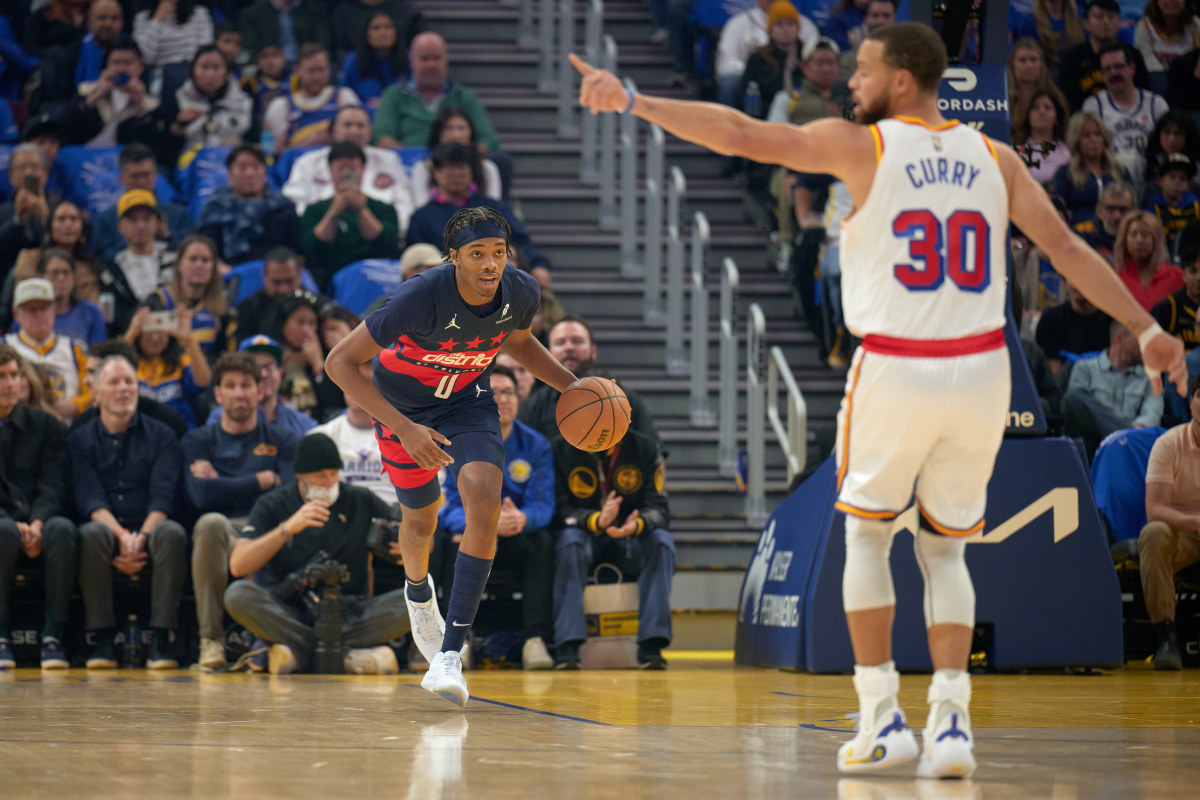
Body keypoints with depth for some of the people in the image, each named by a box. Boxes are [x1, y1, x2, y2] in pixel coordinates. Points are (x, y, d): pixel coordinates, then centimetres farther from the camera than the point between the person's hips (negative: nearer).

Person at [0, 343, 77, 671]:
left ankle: (53, 635, -28)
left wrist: (37, 524, -18)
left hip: (39, 525, 1)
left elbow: (52, 487, 3)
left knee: (62, 529, -35)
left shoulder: (46, 426, 12)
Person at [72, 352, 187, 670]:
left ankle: (161, 638, -33)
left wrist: (141, 537, -20)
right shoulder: (80, 440, 12)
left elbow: (163, 496, -2)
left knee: (172, 533, -34)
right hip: (108, 528, 0)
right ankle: (102, 639, -30)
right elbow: (89, 500, -2)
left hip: (151, 527, 0)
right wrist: (122, 536, -20)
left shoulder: (160, 436, 12)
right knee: (92, 534, -35)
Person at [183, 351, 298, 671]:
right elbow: (202, 495, -1)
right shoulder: (198, 440, 19)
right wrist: (263, 480, 4)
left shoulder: (281, 440, 20)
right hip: (222, 535, 0)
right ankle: (210, 640, -31)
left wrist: (224, 485, 0)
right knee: (211, 523, -38)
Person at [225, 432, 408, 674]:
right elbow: (238, 566, -10)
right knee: (238, 594, -31)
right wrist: (288, 528, -21)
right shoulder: (273, 506, 3)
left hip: (348, 614, 2)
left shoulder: (360, 502, 9)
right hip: (288, 615, -1)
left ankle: (300, 652, -24)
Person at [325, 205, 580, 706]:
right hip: (402, 403, -2)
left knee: (485, 508, -21)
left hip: (468, 401, 2)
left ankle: (449, 655, -21)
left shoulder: (521, 292, -21)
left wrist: (573, 387, -5)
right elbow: (340, 362, -33)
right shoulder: (422, 296, -36)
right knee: (421, 519, 15)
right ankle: (418, 591, 54)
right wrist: (403, 428, -39)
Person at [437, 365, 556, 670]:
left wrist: (522, 519, -38)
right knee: (457, 540, -35)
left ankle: (536, 641, -34)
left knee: (543, 542, -29)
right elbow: (454, 506, -17)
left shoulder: (535, 445, -2)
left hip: (516, 540, 2)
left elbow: (542, 505, -12)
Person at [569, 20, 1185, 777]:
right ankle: (951, 722, 1)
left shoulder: (858, 145, -3)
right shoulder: (994, 158, 8)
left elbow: (739, 133, -10)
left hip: (895, 369, -3)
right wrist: (1148, 329, 12)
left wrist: (632, 101, -6)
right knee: (945, 551, 17)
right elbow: (1067, 248, 6)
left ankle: (882, 719, 9)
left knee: (867, 536, 17)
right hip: (979, 372, 3)